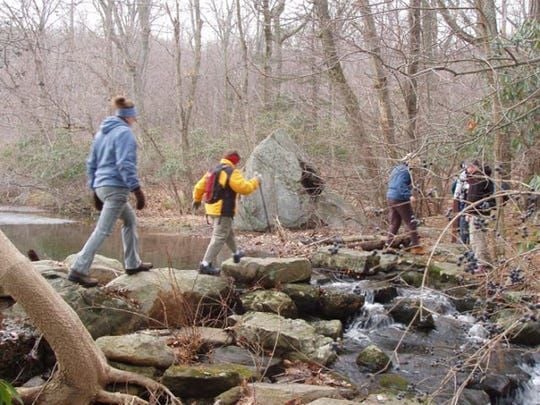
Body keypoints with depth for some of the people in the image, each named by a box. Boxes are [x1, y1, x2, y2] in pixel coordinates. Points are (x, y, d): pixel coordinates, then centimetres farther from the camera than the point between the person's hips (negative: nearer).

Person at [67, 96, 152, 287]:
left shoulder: (102, 132, 16)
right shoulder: (124, 133, -10)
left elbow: (91, 163, 18)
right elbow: (125, 164, -19)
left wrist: (95, 190, 23)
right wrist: (137, 191, -18)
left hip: (101, 186, 9)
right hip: (116, 187, -9)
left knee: (130, 220, 22)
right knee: (102, 230, -8)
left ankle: (133, 263, 26)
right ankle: (78, 270, -11)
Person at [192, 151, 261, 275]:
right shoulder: (232, 173, -13)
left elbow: (199, 186, 18)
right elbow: (245, 188, -17)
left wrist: (197, 199, 34)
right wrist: (256, 181, -1)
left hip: (212, 208, 9)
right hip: (224, 210, -9)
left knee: (228, 232, 27)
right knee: (219, 238, -9)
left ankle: (236, 254, 46)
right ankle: (205, 265, -15)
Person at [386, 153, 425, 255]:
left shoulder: (396, 169, 16)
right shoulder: (405, 171, -14)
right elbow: (401, 186, -25)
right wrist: (409, 196, -31)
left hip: (390, 197, 9)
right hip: (400, 199, -9)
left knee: (394, 222, 14)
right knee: (411, 222, -4)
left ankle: (389, 244, 13)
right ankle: (415, 246, -4)